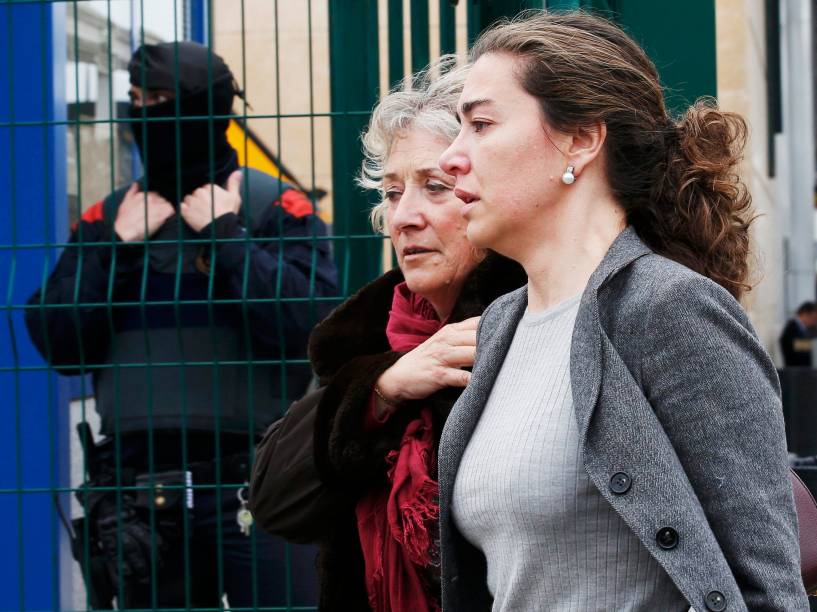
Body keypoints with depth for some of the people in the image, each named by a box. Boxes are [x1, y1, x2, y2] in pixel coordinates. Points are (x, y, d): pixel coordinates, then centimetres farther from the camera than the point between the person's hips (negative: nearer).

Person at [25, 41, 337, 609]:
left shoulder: (275, 206, 0)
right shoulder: (108, 216, 13)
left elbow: (310, 324, -15)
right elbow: (56, 342, 4)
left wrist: (226, 235, -11)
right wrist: (117, 245, -3)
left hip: (254, 477, -4)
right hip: (141, 487, 4)